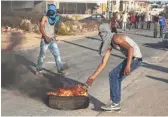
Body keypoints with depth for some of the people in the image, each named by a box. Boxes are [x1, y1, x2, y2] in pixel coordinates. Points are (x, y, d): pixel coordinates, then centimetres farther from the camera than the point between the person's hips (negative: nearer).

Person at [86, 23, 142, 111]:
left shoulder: (115, 38, -17)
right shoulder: (109, 45, 10)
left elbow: (130, 48, -26)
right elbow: (103, 63, 11)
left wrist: (128, 65, -32)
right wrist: (93, 76, 11)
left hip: (135, 58, -9)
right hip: (131, 58, 9)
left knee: (113, 75, -9)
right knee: (116, 78, 13)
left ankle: (115, 103, -2)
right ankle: (115, 104, 22)